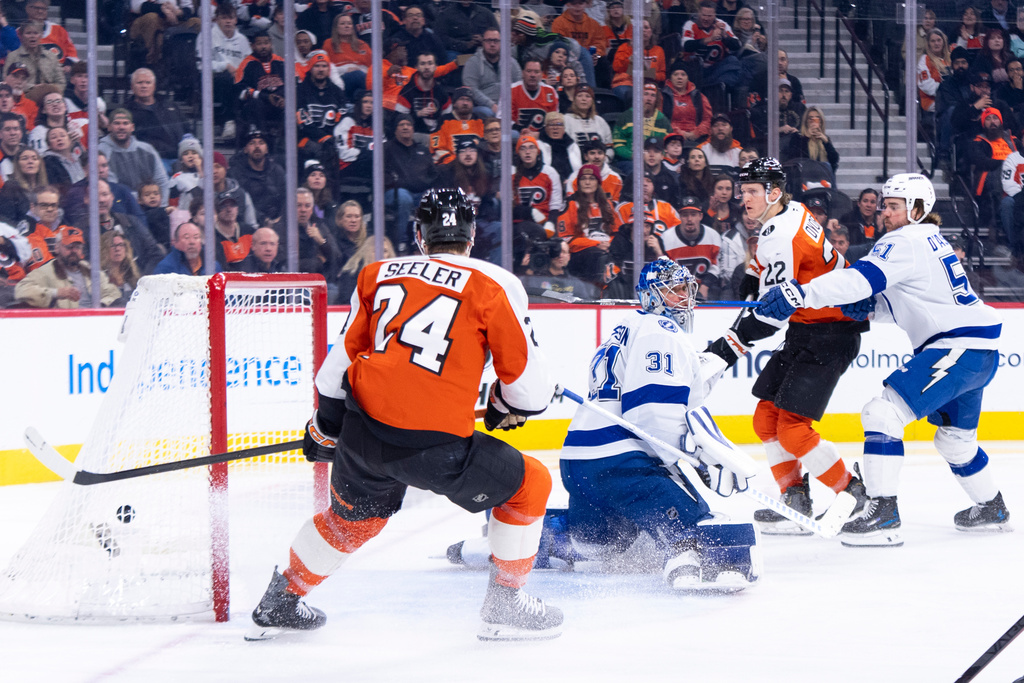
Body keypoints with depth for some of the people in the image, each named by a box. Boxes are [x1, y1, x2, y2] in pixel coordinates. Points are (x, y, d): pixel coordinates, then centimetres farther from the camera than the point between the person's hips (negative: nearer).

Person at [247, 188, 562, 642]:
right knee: (529, 486, 16)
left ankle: (280, 604, 44)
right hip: (436, 446, -5)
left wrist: (325, 427, 32)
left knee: (353, 515, 32)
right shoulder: (495, 285, 1)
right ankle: (504, 607, 19)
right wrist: (506, 408, 22)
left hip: (364, 430, 5)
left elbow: (341, 362, 18)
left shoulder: (379, 275, 13)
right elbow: (530, 385, 0)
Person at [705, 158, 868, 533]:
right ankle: (795, 498, 15)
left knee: (792, 429, -14)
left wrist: (732, 344, -22)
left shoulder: (780, 238, -23)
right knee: (766, 417, 9)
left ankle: (856, 497, -2)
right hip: (805, 330, 11)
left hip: (827, 336, -11)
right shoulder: (793, 211, 8)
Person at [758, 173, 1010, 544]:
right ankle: (991, 510, 46)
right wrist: (868, 308, 1)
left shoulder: (907, 242, -11)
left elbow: (862, 278, -26)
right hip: (980, 355, 11)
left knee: (883, 412, -16)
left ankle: (883, 514, -21)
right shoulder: (932, 242, 20)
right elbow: (898, 309, 21)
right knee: (954, 436, 29)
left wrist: (801, 294, -32)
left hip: (958, 347, -11)